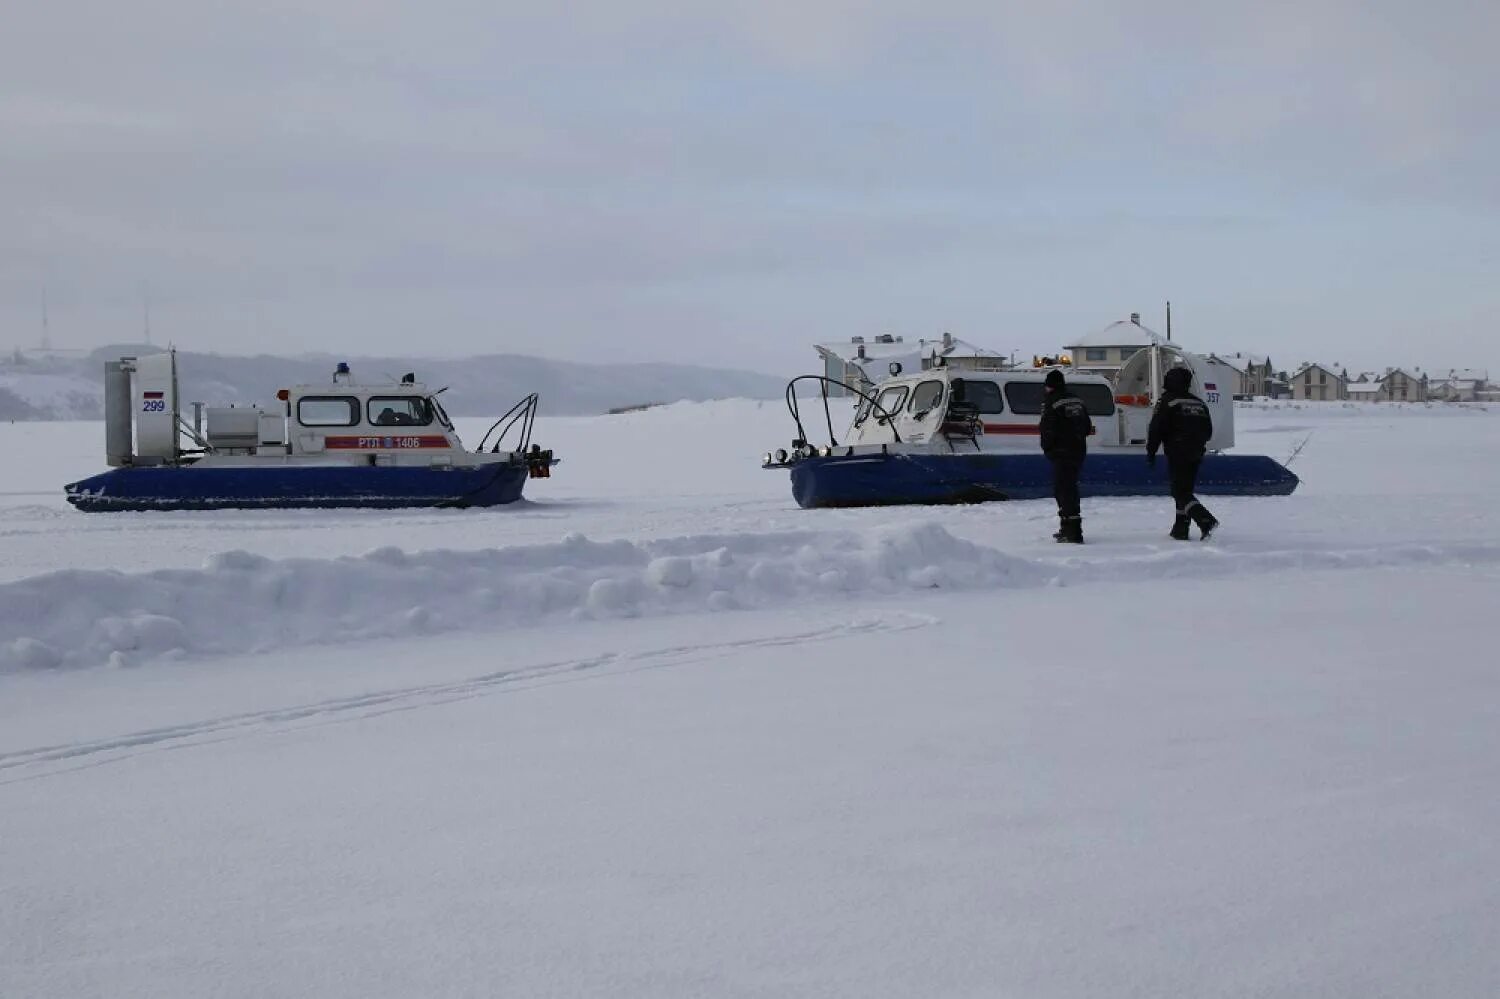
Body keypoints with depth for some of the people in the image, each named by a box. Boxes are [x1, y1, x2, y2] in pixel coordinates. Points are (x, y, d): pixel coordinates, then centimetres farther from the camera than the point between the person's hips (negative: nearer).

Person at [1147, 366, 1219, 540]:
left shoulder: (1167, 402, -8)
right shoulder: (1199, 403, 12)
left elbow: (1156, 429, -11)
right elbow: (1208, 431, 16)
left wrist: (1151, 452, -2)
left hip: (1178, 454, -7)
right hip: (1196, 455, 7)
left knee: (1181, 492, -6)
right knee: (1185, 490, 17)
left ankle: (1206, 521, -24)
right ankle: (1181, 529, 18)